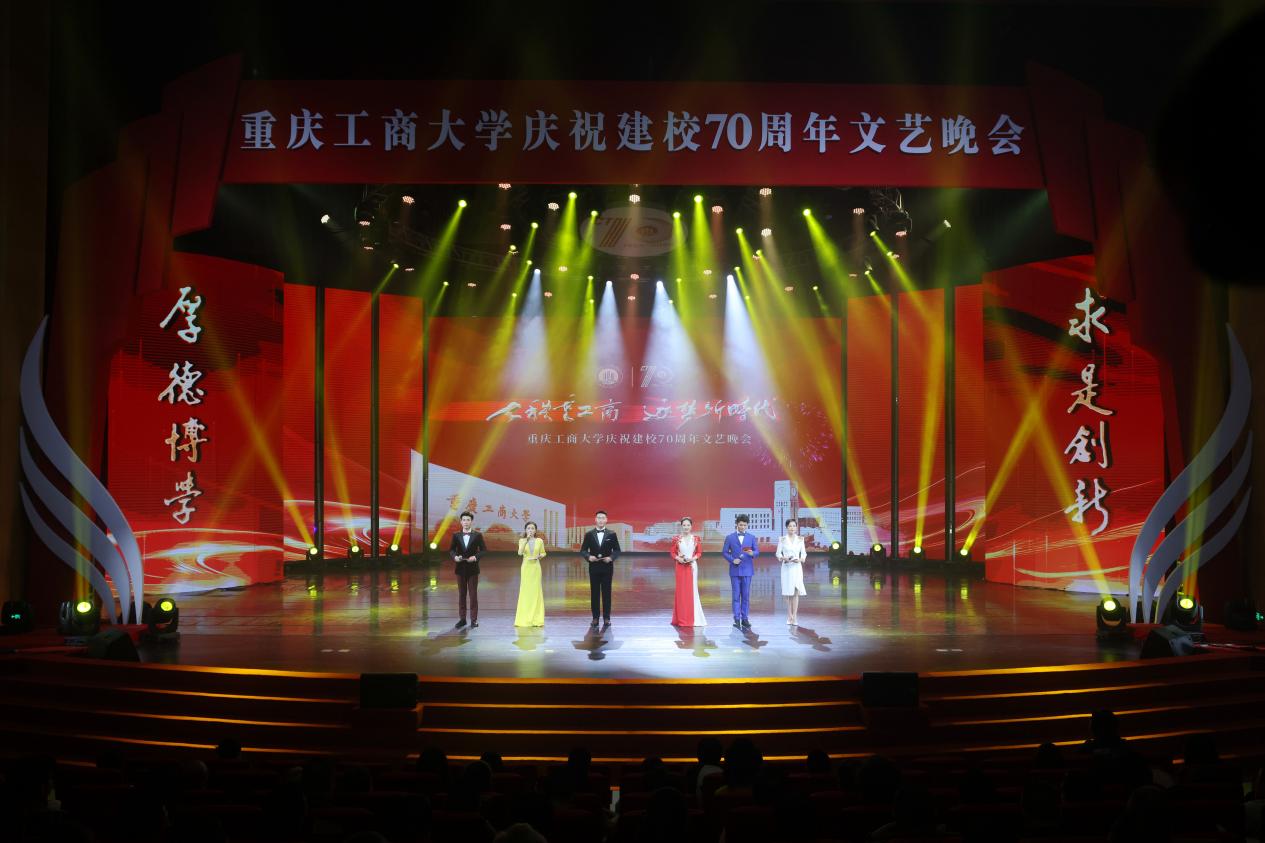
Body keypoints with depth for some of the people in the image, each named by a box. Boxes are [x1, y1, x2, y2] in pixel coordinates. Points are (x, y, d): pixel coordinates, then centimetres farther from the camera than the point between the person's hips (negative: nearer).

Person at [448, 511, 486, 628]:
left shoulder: (477, 535, -1)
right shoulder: (456, 536, 5)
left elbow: (484, 550, -3)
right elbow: (451, 549, 2)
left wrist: (475, 557, -18)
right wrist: (454, 557, -18)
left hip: (472, 569, -2)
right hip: (460, 569, 2)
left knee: (473, 594, 1)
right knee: (461, 594, 8)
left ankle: (474, 620, 6)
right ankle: (462, 619, 15)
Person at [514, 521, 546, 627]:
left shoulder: (540, 541, 4)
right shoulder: (522, 540, 1)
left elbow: (543, 553, 14)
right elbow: (520, 553, -16)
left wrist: (539, 556, -8)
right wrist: (526, 539, -20)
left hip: (535, 567, 1)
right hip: (526, 567, -1)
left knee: (536, 591, 0)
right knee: (525, 591, -1)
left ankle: (536, 619, 6)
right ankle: (524, 619, 5)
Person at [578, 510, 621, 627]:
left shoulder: (611, 534, 2)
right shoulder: (589, 534, 4)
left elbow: (617, 550, 3)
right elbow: (583, 550, 5)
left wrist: (611, 557, -15)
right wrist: (588, 557, -15)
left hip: (607, 568, -1)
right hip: (594, 567, 1)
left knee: (606, 593, 3)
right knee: (594, 593, 4)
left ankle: (606, 618, 9)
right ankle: (595, 618, 10)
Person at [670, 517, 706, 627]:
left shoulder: (696, 538, 2)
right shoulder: (676, 538, 1)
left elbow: (699, 552, 5)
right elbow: (673, 553, 4)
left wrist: (693, 558, -12)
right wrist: (678, 558, -14)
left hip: (692, 566, 0)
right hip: (680, 567, 0)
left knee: (692, 590, 2)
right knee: (681, 590, 1)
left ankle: (693, 618, 9)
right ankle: (681, 619, 8)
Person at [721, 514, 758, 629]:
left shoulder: (751, 538, 8)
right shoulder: (730, 537, 5)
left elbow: (757, 551, 7)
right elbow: (724, 552, 5)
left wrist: (752, 553, -16)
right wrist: (732, 560, -10)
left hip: (747, 570, 1)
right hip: (735, 570, -1)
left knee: (746, 595, 3)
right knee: (736, 595, 0)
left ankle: (744, 618, 9)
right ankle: (737, 619, 3)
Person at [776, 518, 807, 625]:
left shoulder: (800, 539, 4)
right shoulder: (782, 539, 1)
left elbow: (804, 553, 8)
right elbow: (778, 553, 3)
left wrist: (800, 559, -11)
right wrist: (783, 558, -16)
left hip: (797, 568, 0)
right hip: (786, 567, 0)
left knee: (796, 592, -7)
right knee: (788, 593, 5)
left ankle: (794, 617, -7)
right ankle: (789, 616, 15)